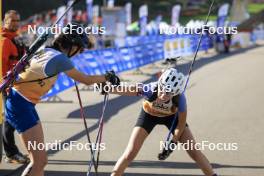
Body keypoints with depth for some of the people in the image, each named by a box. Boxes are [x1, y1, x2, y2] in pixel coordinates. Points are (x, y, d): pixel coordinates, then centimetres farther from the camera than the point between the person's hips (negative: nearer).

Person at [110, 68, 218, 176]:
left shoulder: (179, 98, -36)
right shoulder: (151, 89, -40)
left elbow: (182, 122, -19)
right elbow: (127, 91, -55)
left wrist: (173, 142, -16)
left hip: (171, 116, 0)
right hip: (149, 114, 0)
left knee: (193, 150, -4)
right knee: (130, 153, -9)